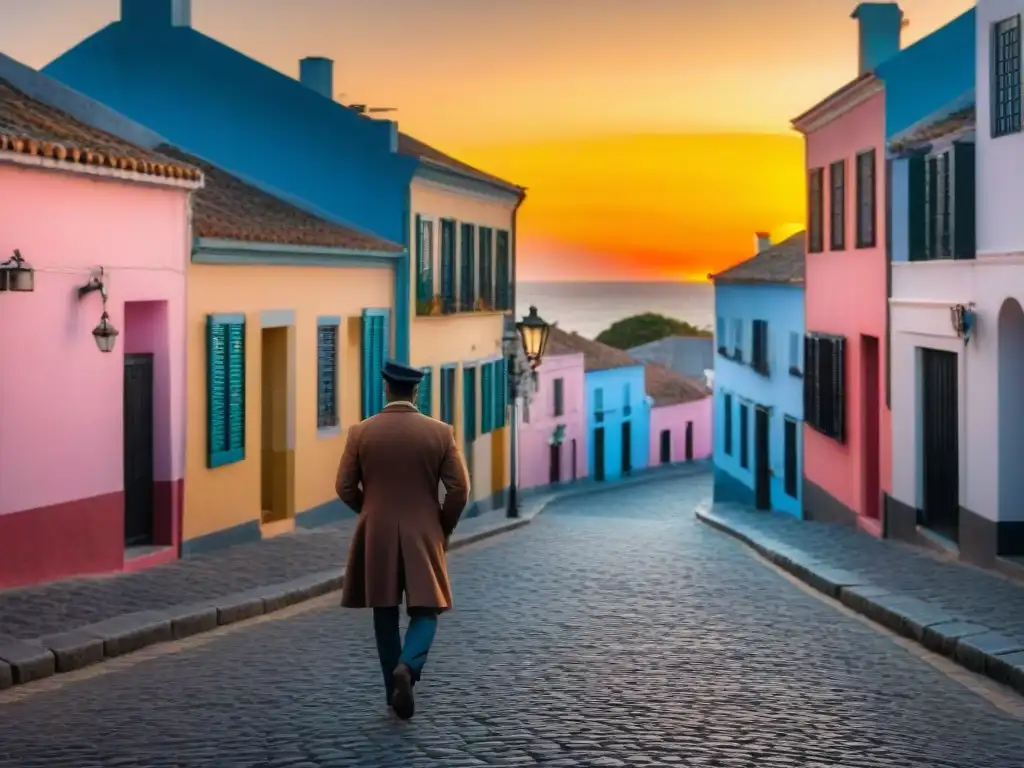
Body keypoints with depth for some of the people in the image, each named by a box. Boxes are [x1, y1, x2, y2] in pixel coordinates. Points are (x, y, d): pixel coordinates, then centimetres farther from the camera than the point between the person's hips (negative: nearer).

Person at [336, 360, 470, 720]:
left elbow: (345, 487, -1)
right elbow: (459, 489, -7)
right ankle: (407, 667, -21)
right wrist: (444, 528, 9)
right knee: (425, 610, 6)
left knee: (385, 613, 12)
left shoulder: (361, 432, -4)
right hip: (423, 536, -1)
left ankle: (395, 691, 14)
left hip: (376, 537, 1)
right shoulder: (440, 432, -5)